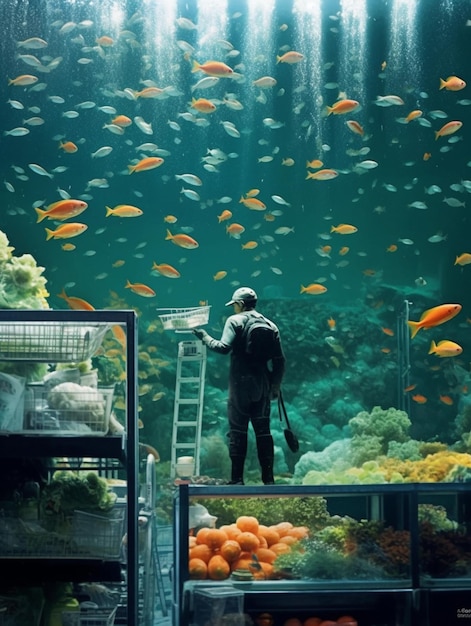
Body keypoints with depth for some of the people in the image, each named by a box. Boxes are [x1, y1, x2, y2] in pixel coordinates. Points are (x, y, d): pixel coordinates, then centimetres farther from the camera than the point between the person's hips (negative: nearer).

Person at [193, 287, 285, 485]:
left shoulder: (234, 321, -3)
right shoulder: (270, 325, 11)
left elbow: (224, 347, -17)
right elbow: (279, 359, 9)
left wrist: (205, 337, -3)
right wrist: (276, 386, 17)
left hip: (240, 383, -4)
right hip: (262, 385, 4)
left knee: (237, 430, 0)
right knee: (263, 430, 9)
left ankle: (237, 479, -1)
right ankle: (268, 478, 9)